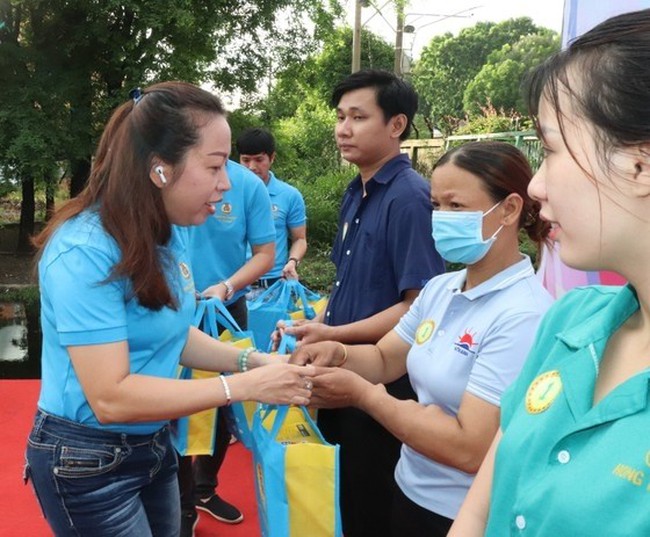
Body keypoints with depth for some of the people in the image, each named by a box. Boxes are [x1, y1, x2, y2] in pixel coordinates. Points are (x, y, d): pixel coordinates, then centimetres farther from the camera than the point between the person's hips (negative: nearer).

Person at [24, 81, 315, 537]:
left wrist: (251, 360, -8)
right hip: (87, 462, -7)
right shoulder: (85, 251, -26)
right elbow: (112, 398, -29)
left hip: (152, 444, 7)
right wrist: (245, 386, -29)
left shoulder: (171, 233, -3)